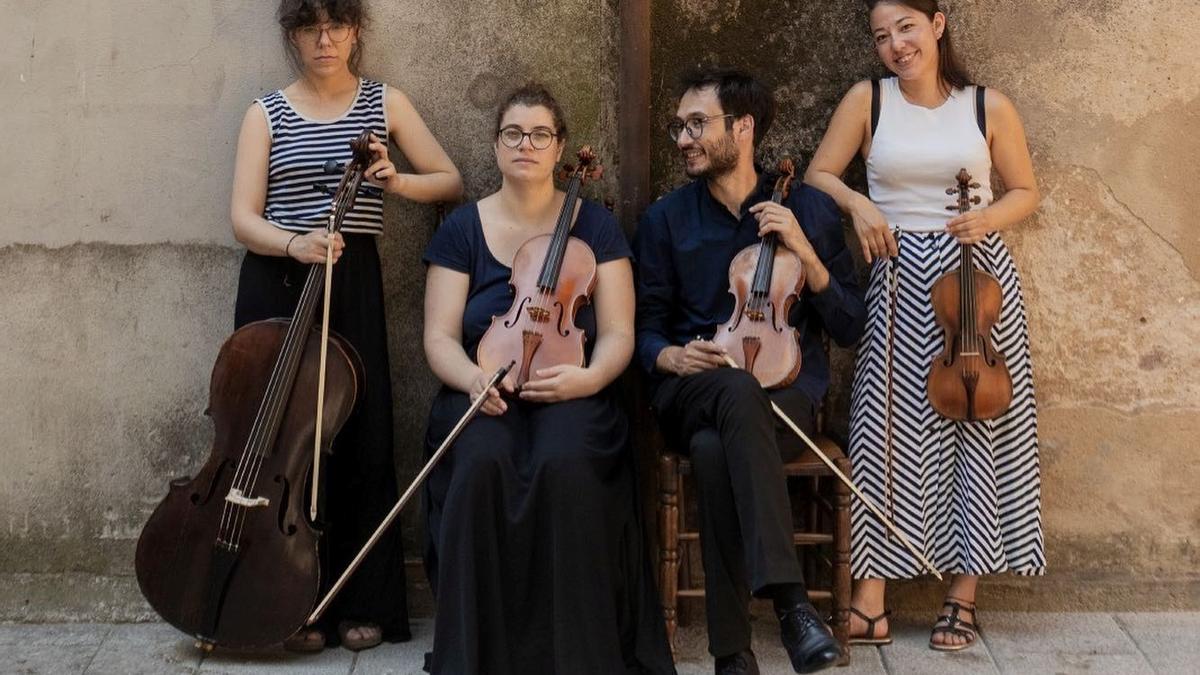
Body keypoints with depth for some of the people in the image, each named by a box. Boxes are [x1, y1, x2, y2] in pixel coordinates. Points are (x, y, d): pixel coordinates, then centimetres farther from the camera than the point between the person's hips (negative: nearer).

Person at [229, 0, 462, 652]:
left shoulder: (385, 102, 10)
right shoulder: (267, 113, 6)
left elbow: (450, 181, 10)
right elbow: (243, 217, -2)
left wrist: (397, 181, -10)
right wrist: (294, 243, -23)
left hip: (353, 286, 1)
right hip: (276, 285, 0)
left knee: (360, 442, -4)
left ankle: (361, 604, 9)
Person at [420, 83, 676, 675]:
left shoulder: (593, 225, 8)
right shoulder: (463, 229, 8)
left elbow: (617, 334, 3)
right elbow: (439, 338, 3)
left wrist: (588, 377, -19)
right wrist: (473, 378, -19)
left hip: (568, 394, 0)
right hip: (484, 395, 1)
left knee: (565, 464, -35)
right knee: (483, 464, -34)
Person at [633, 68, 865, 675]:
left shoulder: (808, 208, 8)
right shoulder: (665, 220, 11)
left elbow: (849, 328, 6)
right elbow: (646, 328, 13)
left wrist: (806, 255, -8)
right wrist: (670, 355, -10)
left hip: (788, 390, 0)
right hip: (692, 393, 1)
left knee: (716, 450, -38)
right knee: (740, 389, -39)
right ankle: (790, 599, -44)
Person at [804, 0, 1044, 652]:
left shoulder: (989, 106, 4)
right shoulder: (867, 99, 3)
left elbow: (1025, 192, 12)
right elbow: (818, 175, 8)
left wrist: (989, 217, -8)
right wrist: (857, 203, -11)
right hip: (899, 282, 0)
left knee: (975, 424, -1)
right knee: (888, 428, -4)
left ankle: (962, 595, 8)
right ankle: (869, 604, -3)